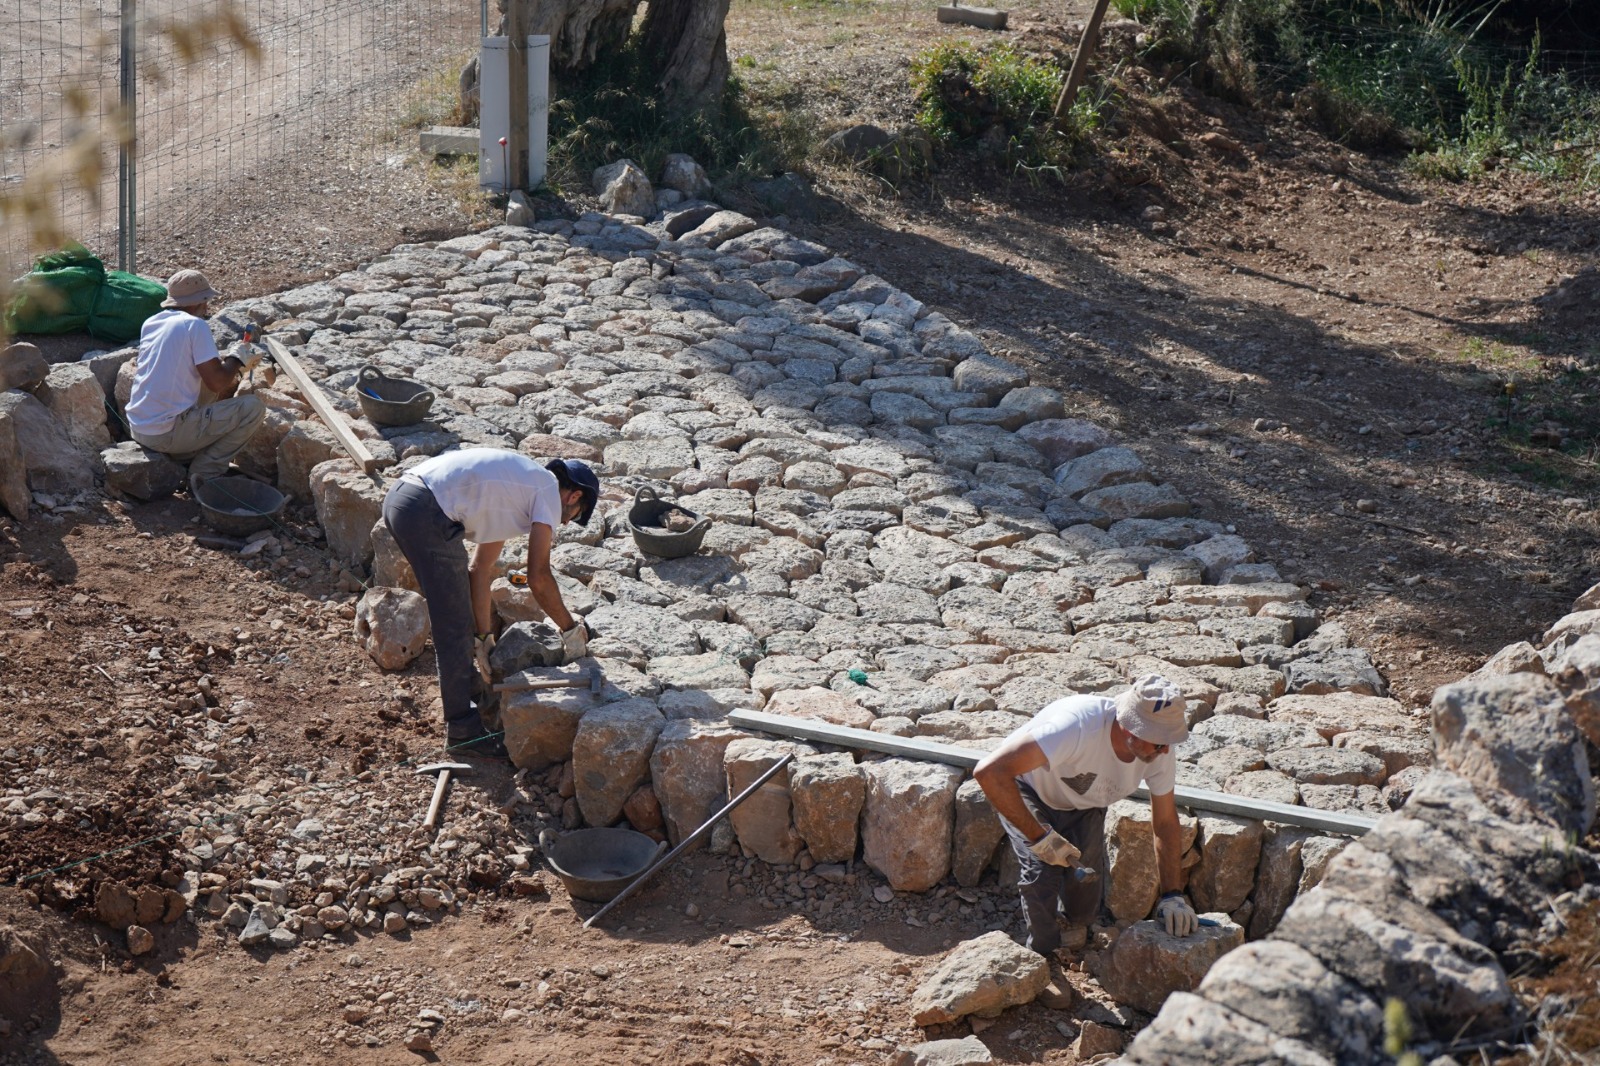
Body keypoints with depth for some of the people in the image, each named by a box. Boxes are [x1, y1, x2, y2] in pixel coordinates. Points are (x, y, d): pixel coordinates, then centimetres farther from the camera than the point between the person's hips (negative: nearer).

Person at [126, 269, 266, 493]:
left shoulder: (151, 323, 11)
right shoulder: (195, 325, -12)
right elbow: (216, 383, -16)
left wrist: (223, 362, 20)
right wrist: (237, 361, 3)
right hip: (167, 433, -8)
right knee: (254, 408, -5)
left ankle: (187, 458, 14)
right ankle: (204, 474, -3)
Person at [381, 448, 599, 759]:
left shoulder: (515, 489, 29)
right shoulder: (549, 491, 3)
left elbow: (480, 570, 30)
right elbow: (539, 577, -4)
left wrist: (484, 638, 30)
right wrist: (571, 628, 7)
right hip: (427, 514, -10)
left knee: (451, 610, 28)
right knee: (454, 626, -1)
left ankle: (467, 686, 46)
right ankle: (462, 730, 6)